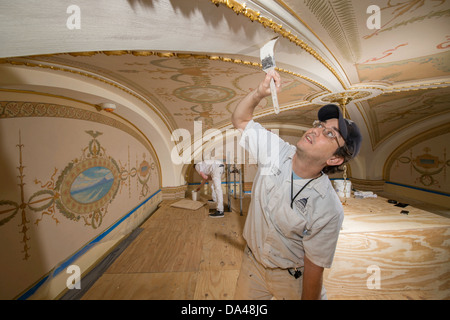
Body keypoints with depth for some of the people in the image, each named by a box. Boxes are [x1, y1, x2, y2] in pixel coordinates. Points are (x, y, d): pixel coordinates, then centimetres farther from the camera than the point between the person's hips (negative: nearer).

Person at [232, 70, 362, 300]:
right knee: (241, 305, 25)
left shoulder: (328, 210, -29)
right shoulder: (274, 150, -19)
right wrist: (259, 93, -25)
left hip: (291, 278, -3)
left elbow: (314, 269, -17)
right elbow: (240, 119, -9)